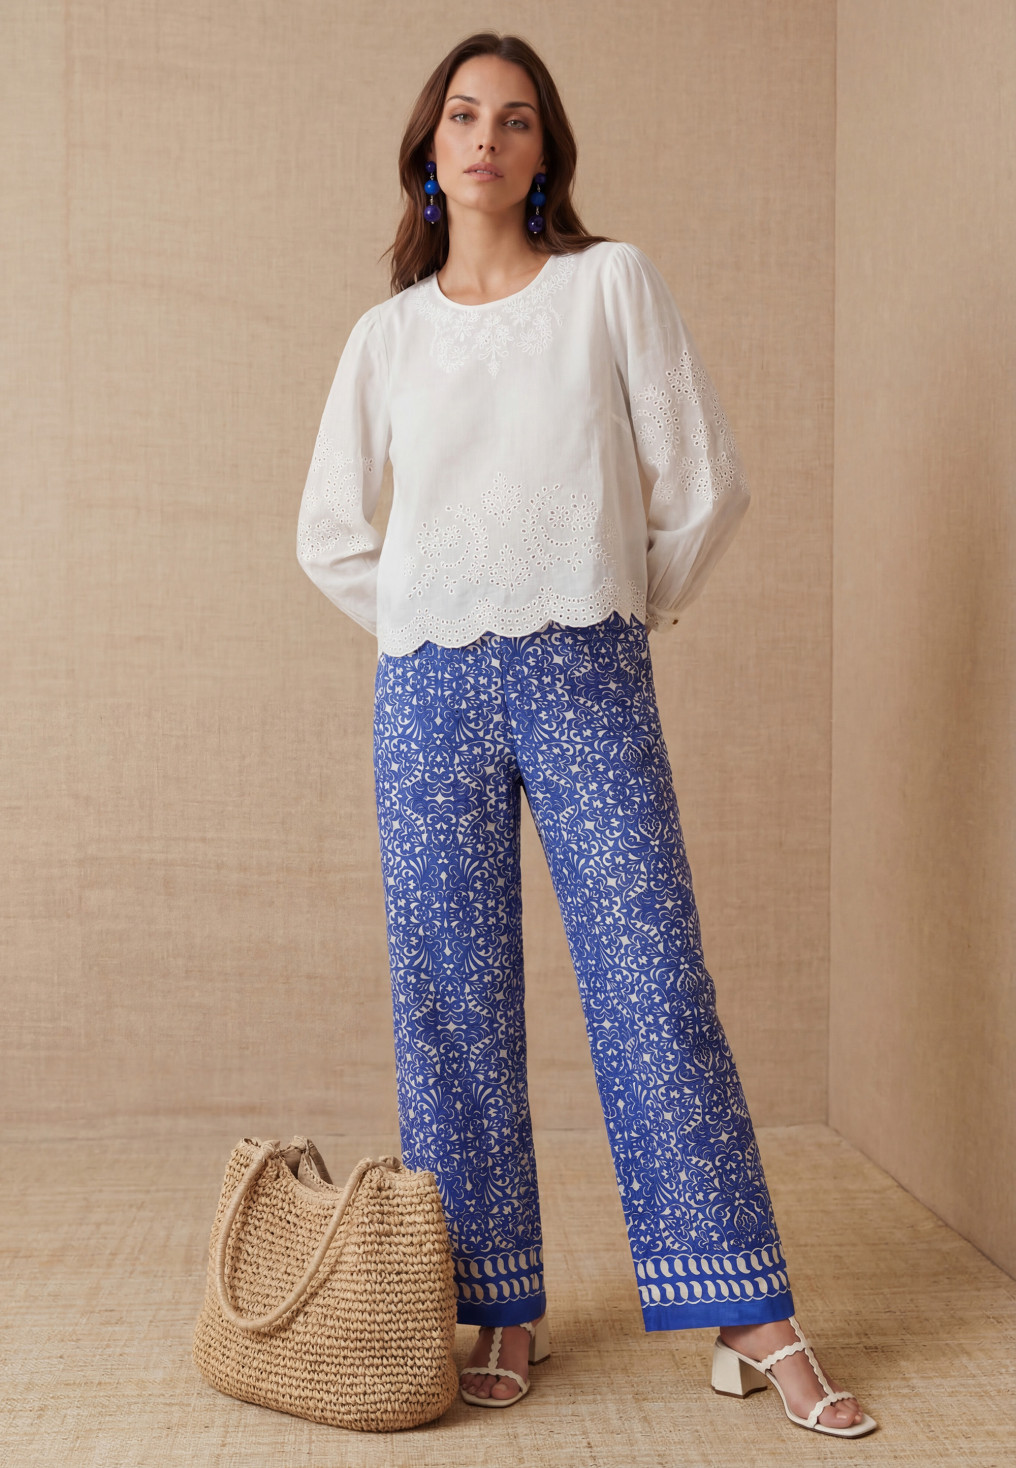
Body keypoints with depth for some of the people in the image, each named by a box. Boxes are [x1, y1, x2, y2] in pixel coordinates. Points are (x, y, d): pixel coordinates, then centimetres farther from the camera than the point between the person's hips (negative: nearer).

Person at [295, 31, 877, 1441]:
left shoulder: (613, 281, 6)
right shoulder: (388, 334, 12)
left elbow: (703, 485, 4)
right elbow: (329, 535, 18)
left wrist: (628, 611, 10)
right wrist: (437, 636, 12)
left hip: (589, 682, -2)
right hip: (429, 688, 3)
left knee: (656, 985, -4)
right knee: (453, 1002, 2)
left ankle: (753, 1319, 4)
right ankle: (503, 1311, 14)